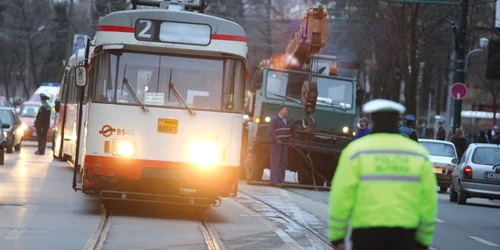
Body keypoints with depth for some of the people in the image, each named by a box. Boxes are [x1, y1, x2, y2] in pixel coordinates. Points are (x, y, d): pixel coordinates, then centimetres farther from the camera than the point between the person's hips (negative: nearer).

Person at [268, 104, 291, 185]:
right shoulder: (274, 120, -7)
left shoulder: (287, 121, 17)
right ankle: (274, 180, -10)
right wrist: (277, 140, -20)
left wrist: (289, 139, 7)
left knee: (283, 162, 7)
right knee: (275, 162, -8)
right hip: (276, 144, -8)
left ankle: (281, 180, 11)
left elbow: (290, 131, 23)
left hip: (284, 144, 8)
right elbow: (271, 131, -15)